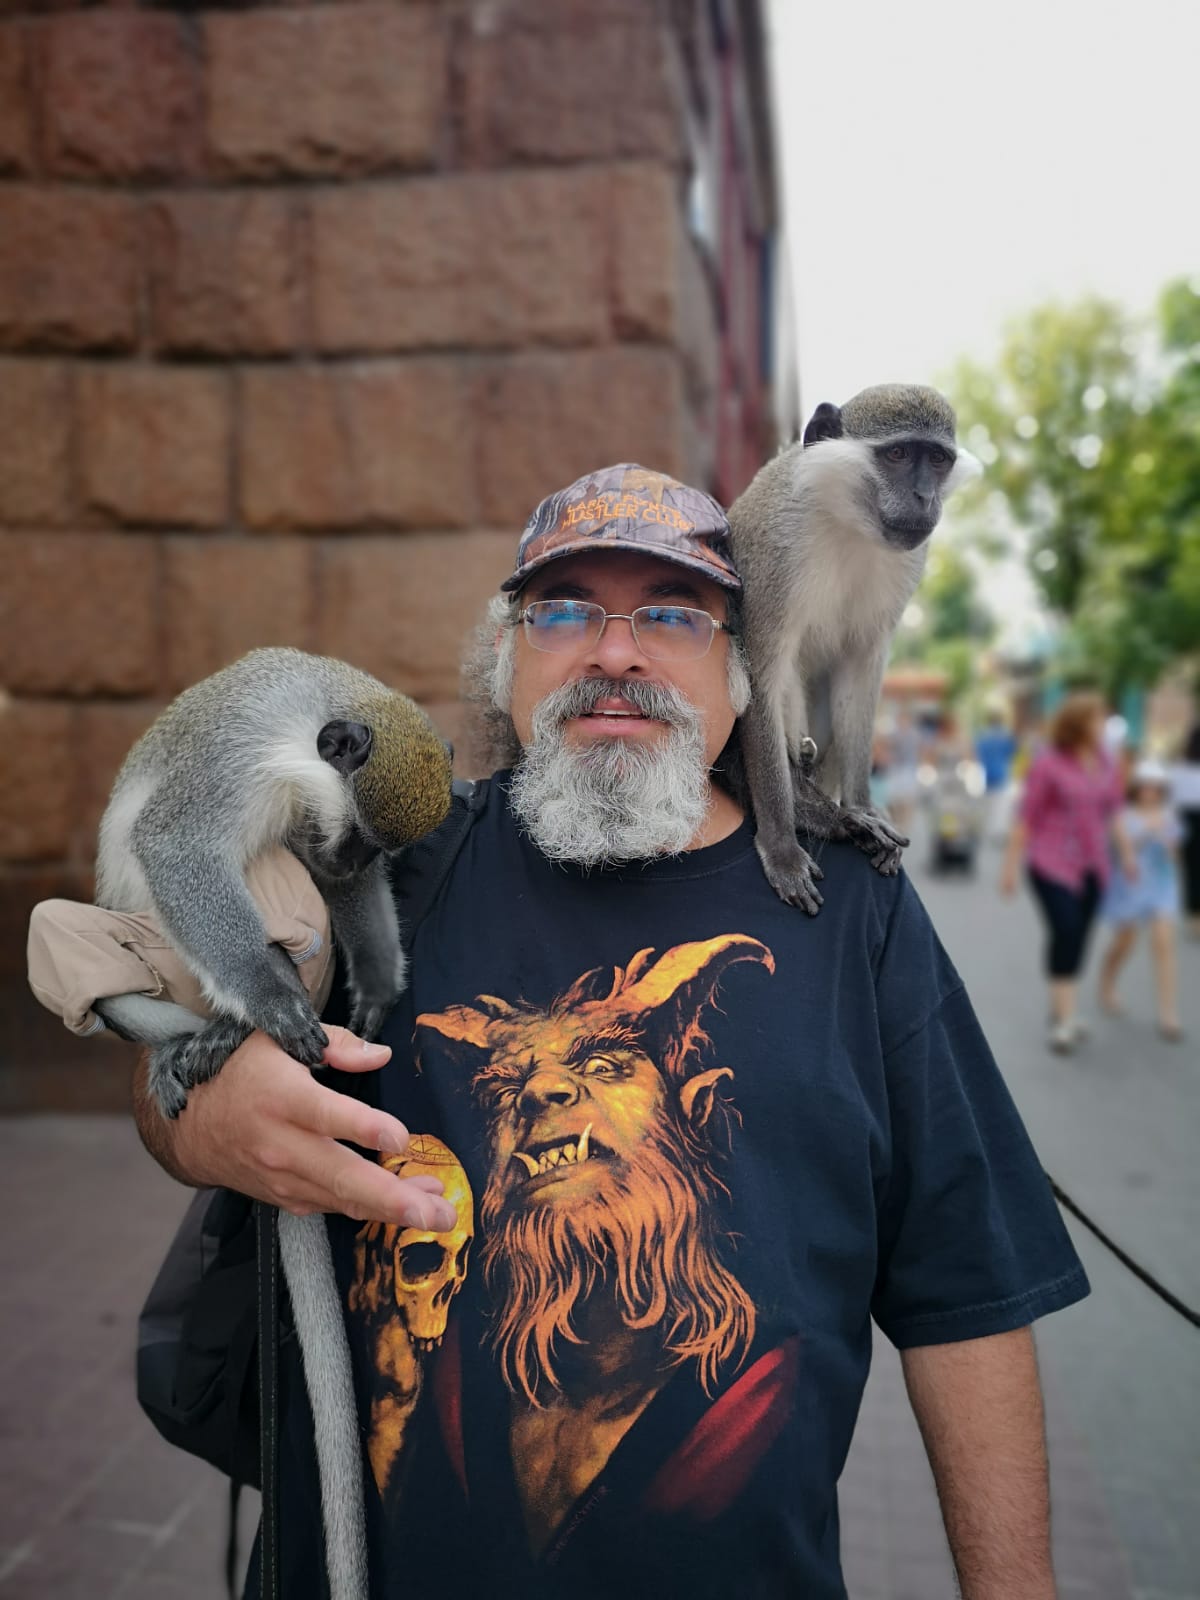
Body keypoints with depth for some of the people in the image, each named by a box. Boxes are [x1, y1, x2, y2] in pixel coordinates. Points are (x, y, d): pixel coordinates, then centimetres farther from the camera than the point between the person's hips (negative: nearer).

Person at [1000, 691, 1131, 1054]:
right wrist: (1010, 864, -8)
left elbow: (1110, 815, 19)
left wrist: (1125, 850, 17)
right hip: (1052, 863, -6)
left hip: (1091, 865, 6)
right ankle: (1065, 1018, -9)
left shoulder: (1105, 763, 8)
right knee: (1065, 929, -17)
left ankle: (1060, 1011, 24)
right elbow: (1027, 817, -7)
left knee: (1078, 936, 8)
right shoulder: (1049, 762, -9)